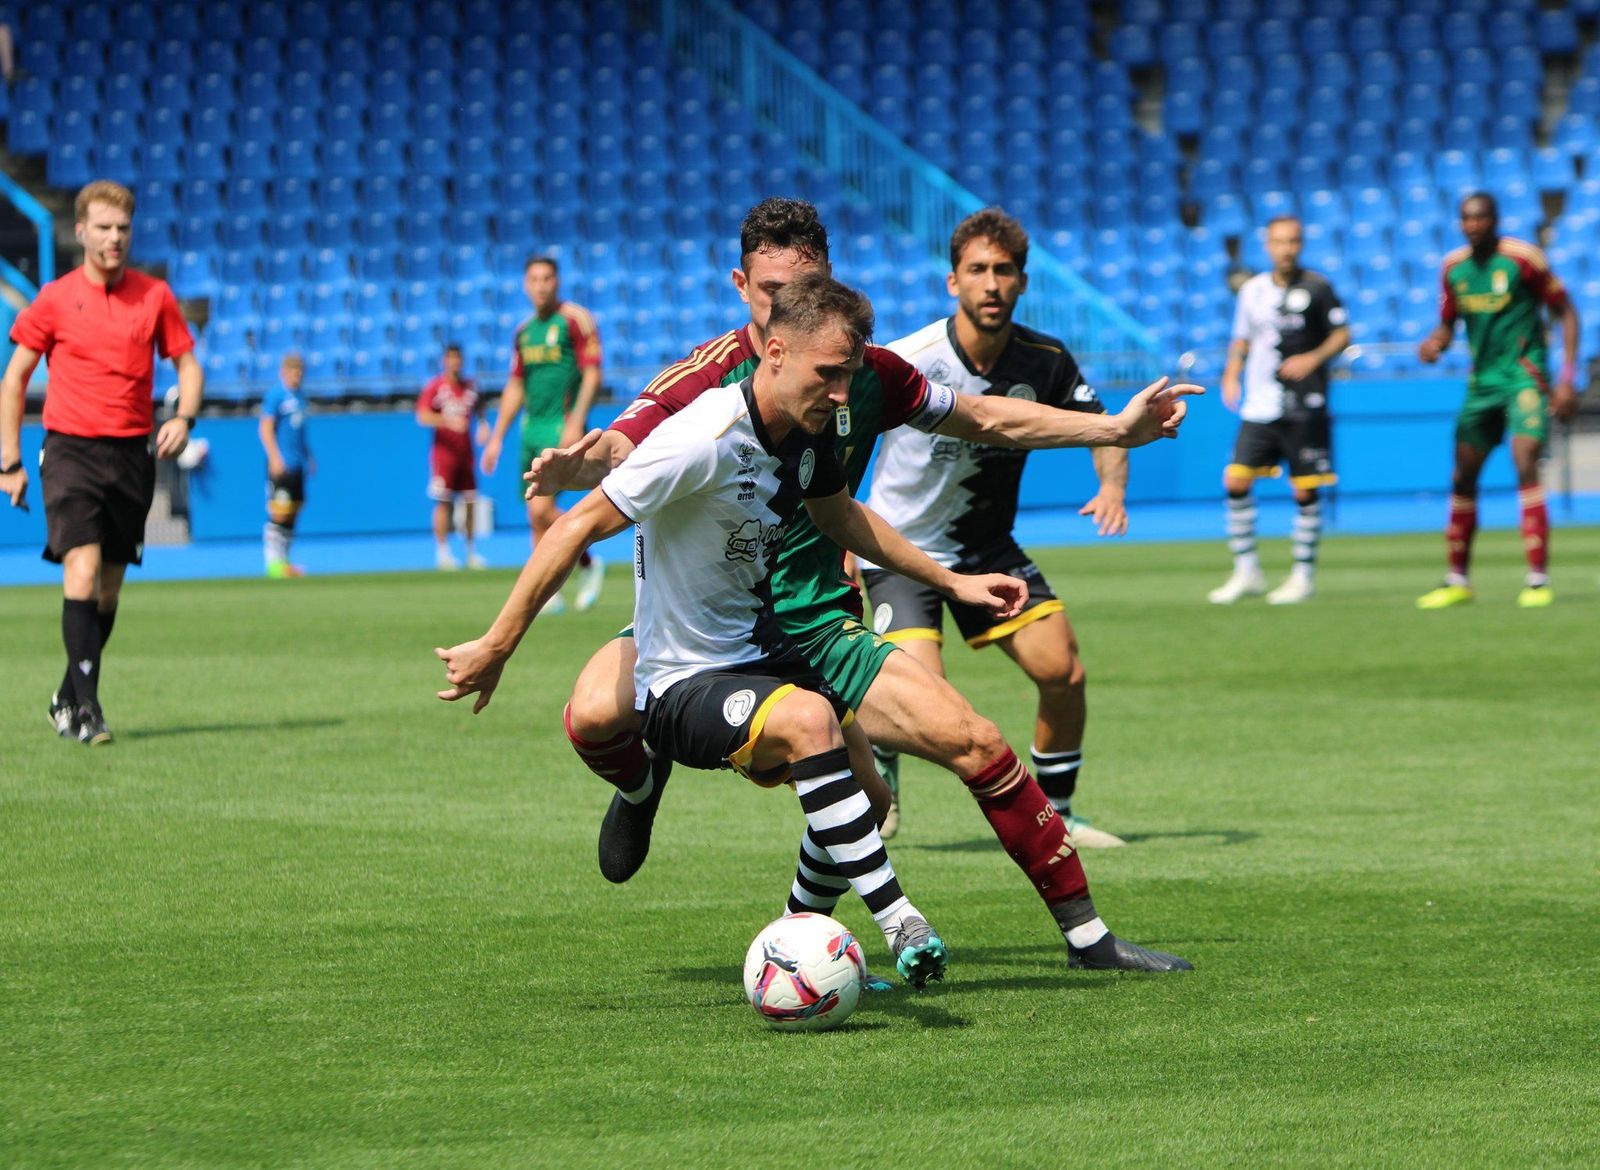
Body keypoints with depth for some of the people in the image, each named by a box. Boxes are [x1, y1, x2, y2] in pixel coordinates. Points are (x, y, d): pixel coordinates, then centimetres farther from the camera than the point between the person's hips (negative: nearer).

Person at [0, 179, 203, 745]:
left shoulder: (155, 296, 5)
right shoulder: (55, 299, -1)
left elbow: (187, 362, 13)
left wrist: (183, 417, -7)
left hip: (132, 454, 3)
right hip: (71, 449, -3)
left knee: (110, 584, 9)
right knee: (82, 569, -18)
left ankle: (67, 698, 26)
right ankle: (87, 705, -18)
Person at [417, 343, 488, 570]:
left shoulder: (470, 387, 11)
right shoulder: (435, 387, -4)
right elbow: (422, 416, -13)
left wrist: (482, 425, 8)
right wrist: (448, 421, -26)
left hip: (466, 453, 5)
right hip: (443, 451, -5)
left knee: (471, 502, 5)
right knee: (443, 502, -6)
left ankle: (471, 552, 14)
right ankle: (442, 552, -2)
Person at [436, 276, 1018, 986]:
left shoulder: (808, 433, 1)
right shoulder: (704, 441, -25)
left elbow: (842, 520, 22)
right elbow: (579, 527, -22)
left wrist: (951, 581, 22)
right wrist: (497, 646, -21)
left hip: (758, 655, 9)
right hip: (683, 685, -9)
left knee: (866, 788, 10)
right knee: (808, 717, -35)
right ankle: (896, 921, -33)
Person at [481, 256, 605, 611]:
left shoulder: (575, 319, -4)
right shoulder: (525, 330, 16)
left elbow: (592, 374, -10)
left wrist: (575, 424, -20)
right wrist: (497, 438, 19)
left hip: (562, 426, -7)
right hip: (531, 427, 7)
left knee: (541, 508, -17)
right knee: (536, 515, 4)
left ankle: (588, 564, 2)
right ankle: (548, 593, 11)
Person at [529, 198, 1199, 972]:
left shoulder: (865, 373, 1)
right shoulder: (705, 379, -14)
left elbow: (984, 420, 17)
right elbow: (621, 452, -29)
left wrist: (1116, 429, 18)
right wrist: (577, 466, -54)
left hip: (818, 623, 3)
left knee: (975, 743, -11)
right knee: (594, 715, -32)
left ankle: (1087, 935, 5)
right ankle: (640, 785, 8)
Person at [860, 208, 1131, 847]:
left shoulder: (1045, 361, -10)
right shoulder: (908, 363, -23)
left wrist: (1112, 485, -15)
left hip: (988, 549, 4)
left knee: (1063, 671, -8)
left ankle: (1052, 813, 14)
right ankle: (877, 774, 14)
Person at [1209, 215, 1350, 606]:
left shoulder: (1317, 288, -4)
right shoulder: (1252, 290, 10)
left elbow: (1342, 335, -1)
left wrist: (1314, 358, -18)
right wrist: (1231, 375, 4)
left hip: (1303, 408, -4)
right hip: (1259, 407, 4)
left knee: (1305, 490, -1)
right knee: (1236, 481, -4)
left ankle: (1304, 574, 11)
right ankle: (1246, 571, 6)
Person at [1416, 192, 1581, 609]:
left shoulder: (1523, 259, -11)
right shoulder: (1453, 268, 4)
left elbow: (1566, 312, -5)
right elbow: (1447, 324, 15)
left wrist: (1568, 379, -11)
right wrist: (1434, 343, -10)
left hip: (1526, 375, -6)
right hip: (1482, 382, 6)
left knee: (1525, 465, -20)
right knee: (1463, 477, 7)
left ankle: (1538, 579, -17)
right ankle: (1458, 580, 19)